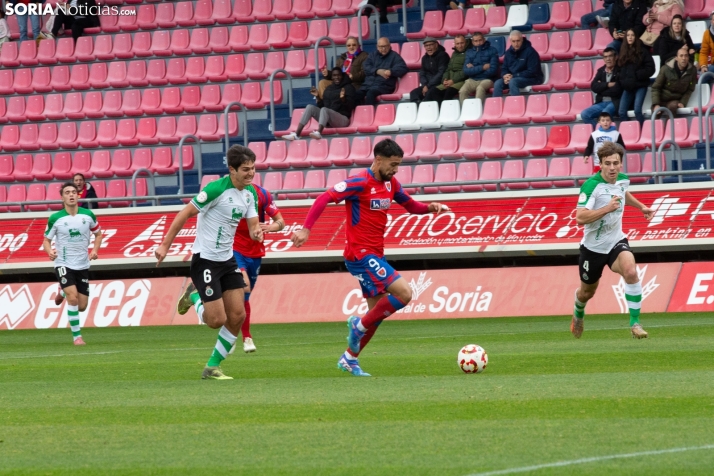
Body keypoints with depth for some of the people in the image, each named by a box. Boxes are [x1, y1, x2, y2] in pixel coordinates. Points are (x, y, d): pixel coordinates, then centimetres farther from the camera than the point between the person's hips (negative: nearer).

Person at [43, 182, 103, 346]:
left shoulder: (88, 215, -2)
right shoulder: (55, 218, -9)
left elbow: (98, 234, 14)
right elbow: (46, 240, 0)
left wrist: (95, 250, -4)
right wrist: (49, 251, -22)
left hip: (82, 265, 3)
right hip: (63, 264, -3)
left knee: (81, 306, 7)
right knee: (73, 298, -23)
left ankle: (62, 292, 41)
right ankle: (77, 336, -11)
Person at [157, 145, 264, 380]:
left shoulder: (249, 193, 3)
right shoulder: (217, 189, -21)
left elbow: (253, 225, 5)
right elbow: (185, 213, -15)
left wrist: (256, 232, -21)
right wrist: (165, 245, -15)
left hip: (228, 259, 7)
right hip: (205, 261, -7)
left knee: (237, 316, 1)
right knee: (217, 320, -9)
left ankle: (213, 367, 15)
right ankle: (194, 296, 23)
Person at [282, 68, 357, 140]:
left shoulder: (348, 88, 5)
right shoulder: (328, 89, 21)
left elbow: (351, 106, -7)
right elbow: (321, 105, 21)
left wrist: (343, 99, -25)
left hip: (343, 119, -6)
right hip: (328, 121, 6)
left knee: (324, 109, -33)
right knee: (310, 107, -13)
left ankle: (319, 133, -62)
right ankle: (296, 134, -29)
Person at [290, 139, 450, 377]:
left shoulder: (390, 184, 9)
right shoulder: (360, 183, -15)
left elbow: (411, 206, 22)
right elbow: (324, 199, -19)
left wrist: (430, 208, 1)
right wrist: (305, 229, -28)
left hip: (374, 255, 9)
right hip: (360, 254, -9)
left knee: (377, 313, 12)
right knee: (404, 293, -18)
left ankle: (349, 359, 23)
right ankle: (360, 325, -3)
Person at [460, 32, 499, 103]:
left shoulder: (492, 51, 3)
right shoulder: (469, 52, 13)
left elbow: (492, 70, -6)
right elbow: (466, 71, 0)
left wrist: (474, 69, -2)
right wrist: (482, 67, -8)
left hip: (486, 79, -3)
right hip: (472, 80, 3)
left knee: (480, 88, -36)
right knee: (462, 91, -28)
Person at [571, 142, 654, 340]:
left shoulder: (623, 180, -4)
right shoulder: (591, 186, -24)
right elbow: (580, 218, -34)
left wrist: (641, 206, 16)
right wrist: (607, 208, -40)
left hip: (616, 242, 3)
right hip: (593, 247, -3)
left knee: (631, 272, -28)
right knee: (587, 292, 17)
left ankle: (635, 322, -19)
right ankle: (578, 314, 54)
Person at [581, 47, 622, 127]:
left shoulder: (620, 70, -5)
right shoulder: (601, 70, 13)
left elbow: (616, 90, -14)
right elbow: (593, 86, 3)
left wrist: (602, 86, -2)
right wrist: (607, 85, -10)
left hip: (615, 102, -6)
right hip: (601, 102, 6)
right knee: (584, 114, -16)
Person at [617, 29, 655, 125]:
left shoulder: (642, 51, 0)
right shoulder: (623, 52, 14)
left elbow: (650, 69, -5)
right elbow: (619, 69, 17)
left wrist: (636, 75, -12)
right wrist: (623, 81, 1)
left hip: (640, 86, -5)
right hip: (627, 87, 5)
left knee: (637, 110, -19)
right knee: (622, 112, -4)